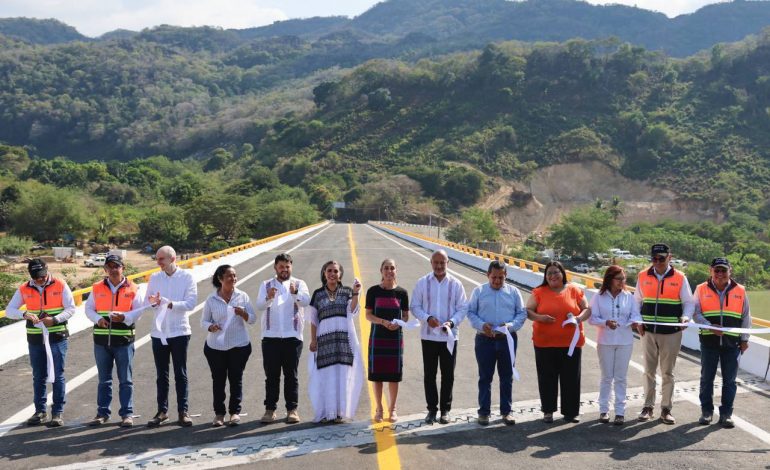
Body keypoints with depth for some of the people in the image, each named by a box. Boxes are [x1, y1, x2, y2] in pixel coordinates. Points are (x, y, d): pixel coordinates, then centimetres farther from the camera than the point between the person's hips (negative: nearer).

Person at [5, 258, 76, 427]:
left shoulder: (60, 285, -5)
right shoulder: (24, 289, 2)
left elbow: (71, 308, -6)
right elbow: (9, 310, 0)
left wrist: (55, 319, -22)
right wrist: (25, 314, -20)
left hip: (57, 337, -3)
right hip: (35, 338, 3)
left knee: (58, 375, -1)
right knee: (38, 376, 10)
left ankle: (58, 412, 5)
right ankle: (40, 411, 21)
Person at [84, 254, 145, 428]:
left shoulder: (132, 289, -1)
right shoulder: (97, 288, 6)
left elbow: (140, 310, -2)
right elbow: (89, 308, 9)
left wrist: (124, 317, -19)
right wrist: (98, 319, -11)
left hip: (124, 339, -2)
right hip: (101, 339, 3)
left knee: (125, 379, 2)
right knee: (104, 379, 12)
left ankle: (127, 413, 9)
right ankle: (102, 412, 20)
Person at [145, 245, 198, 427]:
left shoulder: (187, 277, -4)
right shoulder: (154, 277, 6)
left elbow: (191, 303, -13)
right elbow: (147, 301, 5)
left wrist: (171, 304, -26)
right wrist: (153, 302, -18)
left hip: (179, 331, -3)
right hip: (158, 332, 3)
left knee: (181, 374, 4)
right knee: (162, 375, 10)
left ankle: (183, 411, 11)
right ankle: (162, 411, 18)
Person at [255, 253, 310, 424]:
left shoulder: (299, 284, 8)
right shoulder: (266, 285, 11)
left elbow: (306, 301, -11)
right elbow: (259, 305, -6)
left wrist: (295, 293, -33)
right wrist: (268, 298, -28)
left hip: (292, 336, -1)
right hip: (270, 336, 1)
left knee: (291, 375, 1)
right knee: (271, 375, 2)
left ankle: (292, 409, 4)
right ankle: (270, 409, 6)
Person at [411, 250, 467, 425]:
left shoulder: (455, 284, -1)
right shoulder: (422, 283, 0)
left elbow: (463, 308, 1)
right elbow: (415, 307, 1)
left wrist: (452, 322, -16)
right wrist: (427, 318, -16)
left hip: (449, 336, 0)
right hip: (428, 335, 0)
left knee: (448, 375, 6)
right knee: (429, 374, 6)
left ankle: (445, 409, 18)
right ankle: (432, 408, 18)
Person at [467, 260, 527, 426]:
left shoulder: (513, 292, 5)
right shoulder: (479, 291, 3)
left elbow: (522, 313, 4)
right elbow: (470, 312, 3)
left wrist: (510, 325, -14)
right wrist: (481, 325, -15)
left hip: (507, 339, 1)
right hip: (485, 340, -1)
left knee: (507, 377, 8)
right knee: (485, 377, 5)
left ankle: (506, 411, 18)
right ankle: (484, 412, 13)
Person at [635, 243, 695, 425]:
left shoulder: (680, 278, -3)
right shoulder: (643, 277, 3)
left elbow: (689, 302, 1)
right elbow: (637, 301, 11)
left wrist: (686, 317, -17)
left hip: (671, 333, -2)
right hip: (648, 332, 2)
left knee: (668, 372, 6)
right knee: (649, 371, 9)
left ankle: (666, 409, 15)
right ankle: (648, 407, 19)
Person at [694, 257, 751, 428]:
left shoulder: (740, 291, 4)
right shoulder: (701, 289, 1)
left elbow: (746, 317, 10)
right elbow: (696, 313, -3)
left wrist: (744, 339, 7)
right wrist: (710, 326, -18)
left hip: (732, 343, 1)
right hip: (709, 341, -1)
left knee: (729, 380, 5)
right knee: (707, 378, 7)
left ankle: (726, 414, 14)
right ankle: (707, 411, 20)